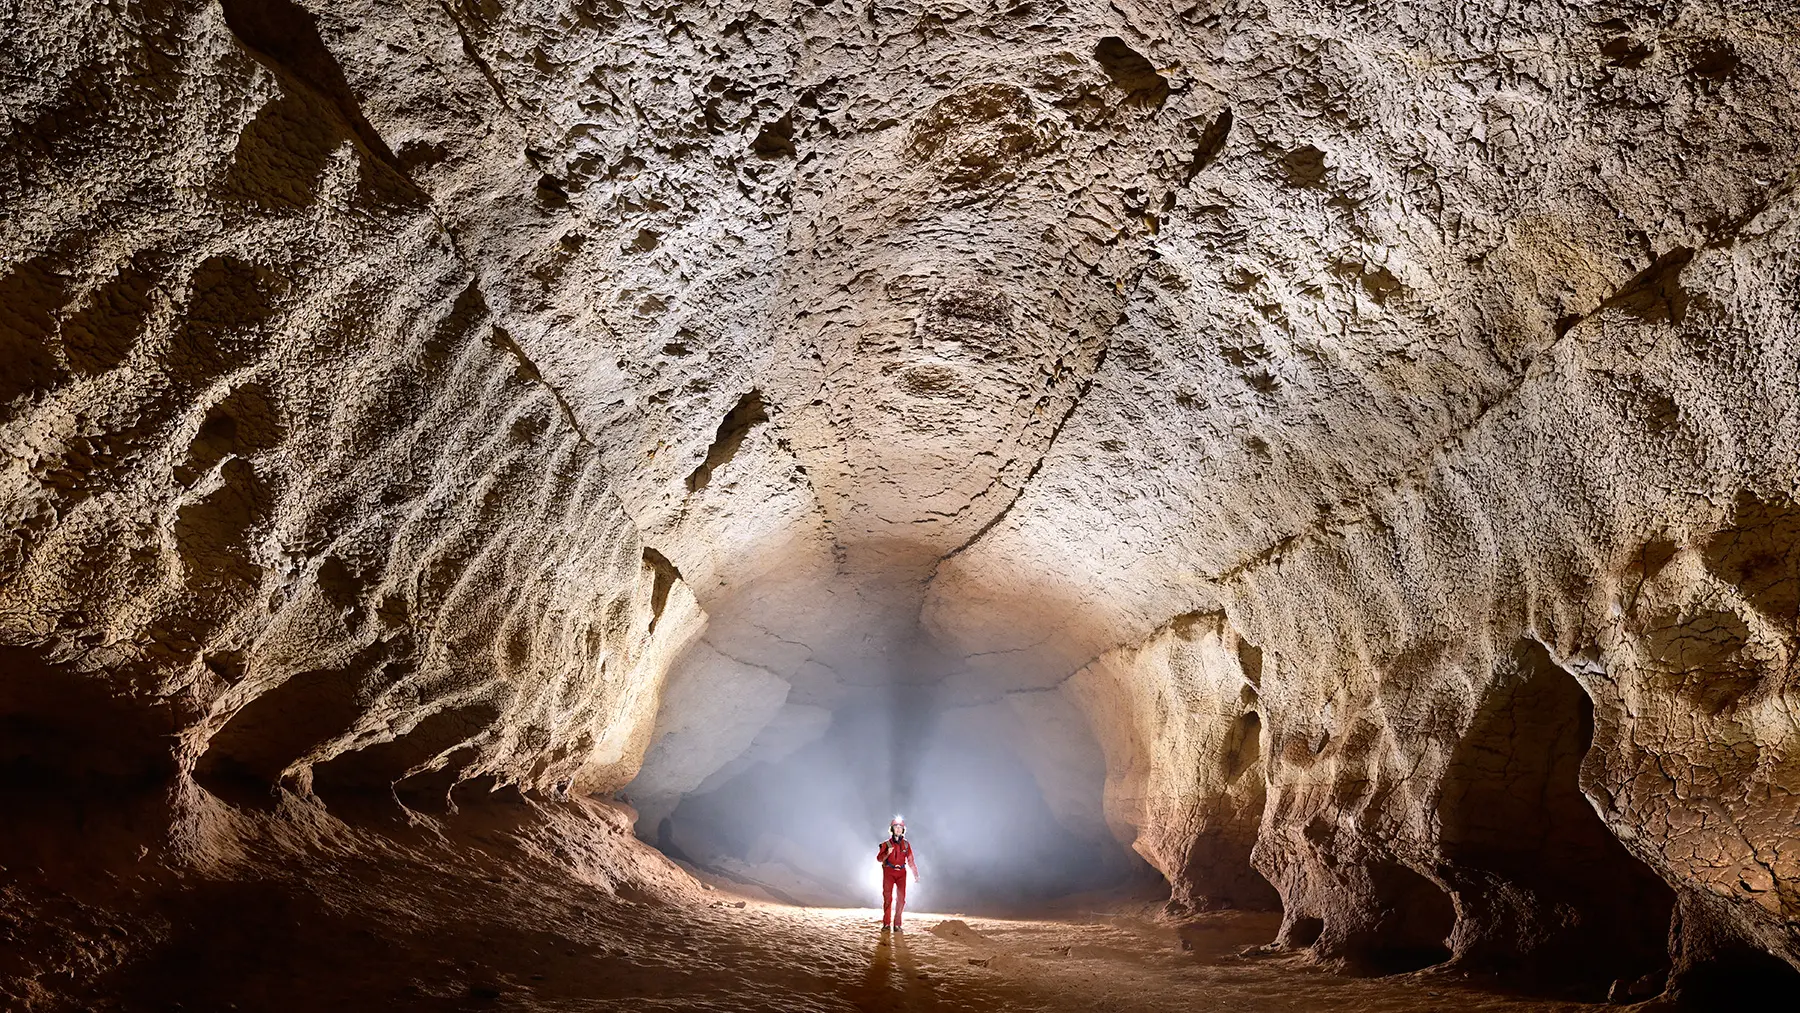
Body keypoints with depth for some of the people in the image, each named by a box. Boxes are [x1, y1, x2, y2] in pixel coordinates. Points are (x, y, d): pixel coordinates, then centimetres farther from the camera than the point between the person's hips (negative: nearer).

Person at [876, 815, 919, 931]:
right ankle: (886, 923, 1)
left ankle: (897, 924, -1)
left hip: (901, 873, 2)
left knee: (901, 898, -4)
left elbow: (910, 860, 14)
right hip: (889, 872, -2)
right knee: (887, 897, -5)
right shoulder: (886, 844, 3)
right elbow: (879, 858, 1)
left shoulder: (906, 844, 10)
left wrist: (915, 874, 10)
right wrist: (887, 853, -17)